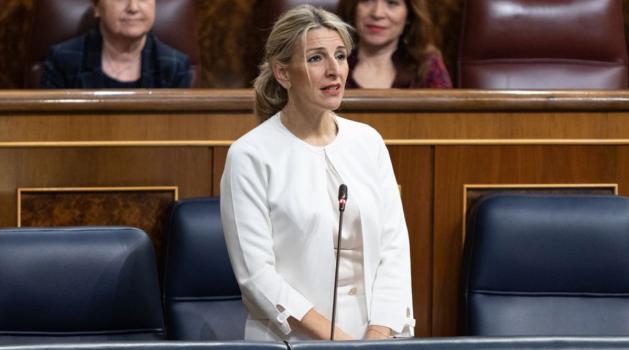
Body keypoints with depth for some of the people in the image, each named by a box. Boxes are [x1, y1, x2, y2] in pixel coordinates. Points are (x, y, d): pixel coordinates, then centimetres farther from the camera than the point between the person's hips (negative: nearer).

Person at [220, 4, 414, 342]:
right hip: (291, 343, -3)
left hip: (374, 339, 3)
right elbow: (255, 273, -9)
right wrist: (336, 339, -14)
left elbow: (394, 246, 7)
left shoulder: (368, 141, 10)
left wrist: (378, 337, -7)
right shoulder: (250, 156, -4)